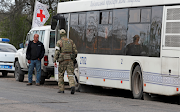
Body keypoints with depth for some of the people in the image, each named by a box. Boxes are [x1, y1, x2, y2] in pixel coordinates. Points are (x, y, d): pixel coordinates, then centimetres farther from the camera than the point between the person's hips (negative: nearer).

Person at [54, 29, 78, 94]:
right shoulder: (71, 41, 10)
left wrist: (54, 61, -7)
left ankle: (61, 89, 13)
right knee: (70, 74, 0)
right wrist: (74, 58, 25)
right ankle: (72, 86, -25)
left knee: (60, 74, 12)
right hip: (70, 60, 3)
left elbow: (56, 52, -9)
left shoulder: (59, 42, -3)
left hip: (63, 60, -3)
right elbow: (75, 51, 11)